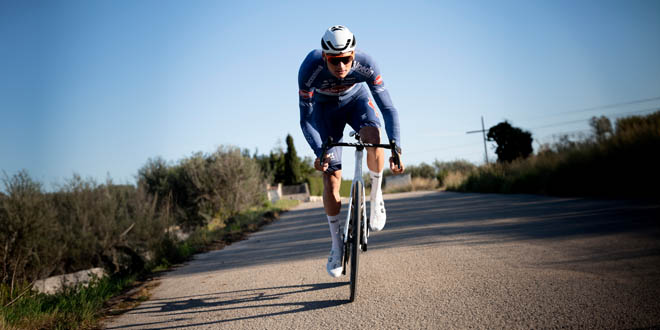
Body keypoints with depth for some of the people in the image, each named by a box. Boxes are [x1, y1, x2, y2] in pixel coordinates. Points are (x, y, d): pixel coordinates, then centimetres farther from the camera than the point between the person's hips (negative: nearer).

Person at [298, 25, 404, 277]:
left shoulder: (365, 65, -33)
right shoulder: (310, 69, -34)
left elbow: (387, 108, -31)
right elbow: (306, 119, -28)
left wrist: (396, 148, -44)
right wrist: (319, 152, -43)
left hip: (356, 99, 1)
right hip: (324, 107, 0)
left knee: (373, 136, -35)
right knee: (331, 176, -8)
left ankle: (376, 196, -9)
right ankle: (337, 246, 7)